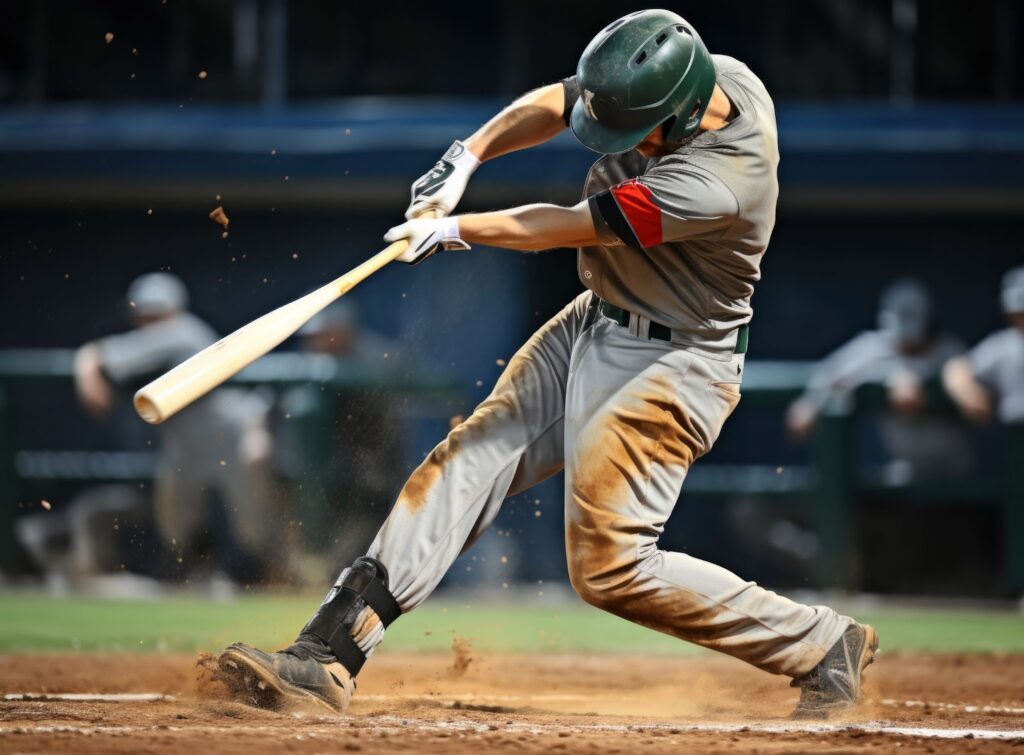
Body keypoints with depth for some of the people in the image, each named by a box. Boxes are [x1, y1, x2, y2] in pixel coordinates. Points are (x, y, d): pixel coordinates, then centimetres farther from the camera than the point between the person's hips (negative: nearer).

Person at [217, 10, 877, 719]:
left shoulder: (715, 184, -34)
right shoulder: (707, 74, -10)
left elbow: (568, 228, -23)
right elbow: (554, 105, 4)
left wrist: (456, 230, -10)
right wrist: (468, 157, -11)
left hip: (671, 362, -8)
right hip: (595, 324, 9)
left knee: (609, 565, -8)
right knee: (467, 461, -3)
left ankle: (823, 643, 6)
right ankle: (328, 657, -7)